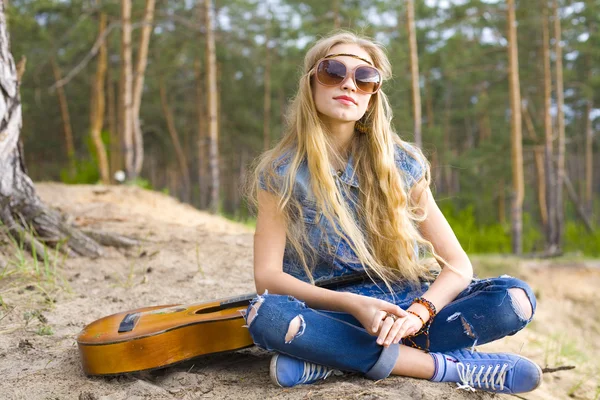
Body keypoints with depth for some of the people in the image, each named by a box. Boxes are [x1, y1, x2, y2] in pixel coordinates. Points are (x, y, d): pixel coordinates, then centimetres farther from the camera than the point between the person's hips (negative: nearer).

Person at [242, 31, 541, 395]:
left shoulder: (400, 165, -1)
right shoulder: (280, 174, -5)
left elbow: (457, 265, -3)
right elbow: (268, 276, -11)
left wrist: (419, 311, -25)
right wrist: (352, 304, -26)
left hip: (400, 304, 2)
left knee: (515, 297, -21)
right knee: (265, 314, -35)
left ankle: (331, 357, -25)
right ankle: (447, 366, -25)